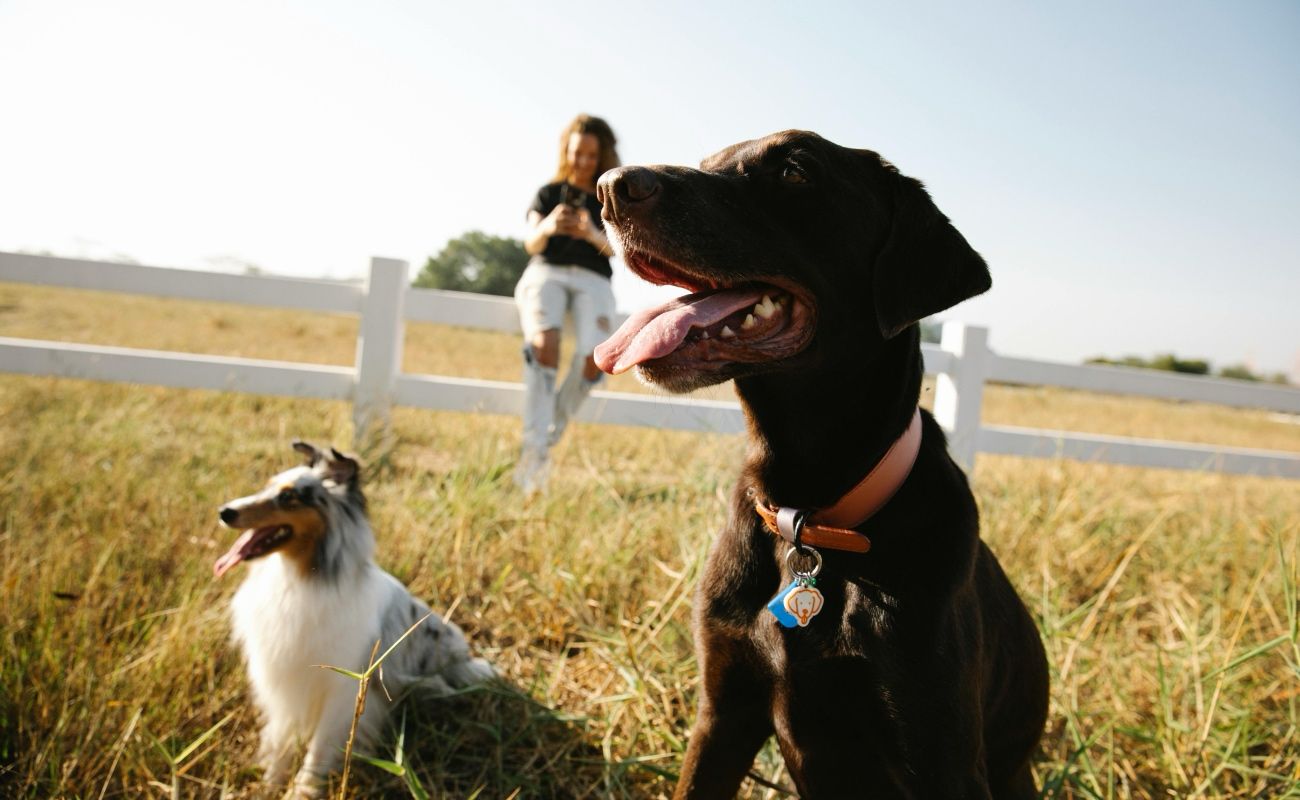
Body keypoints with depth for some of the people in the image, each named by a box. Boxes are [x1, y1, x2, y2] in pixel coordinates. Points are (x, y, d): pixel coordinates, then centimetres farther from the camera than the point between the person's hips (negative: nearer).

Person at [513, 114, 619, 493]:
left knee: (594, 358, -30)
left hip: (592, 281, 1)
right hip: (546, 273, 0)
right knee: (544, 344, -33)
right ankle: (534, 448, -37)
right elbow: (531, 245, 4)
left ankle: (553, 429, -8)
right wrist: (547, 227, -21)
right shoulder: (549, 193, 17)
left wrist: (593, 234, -23)